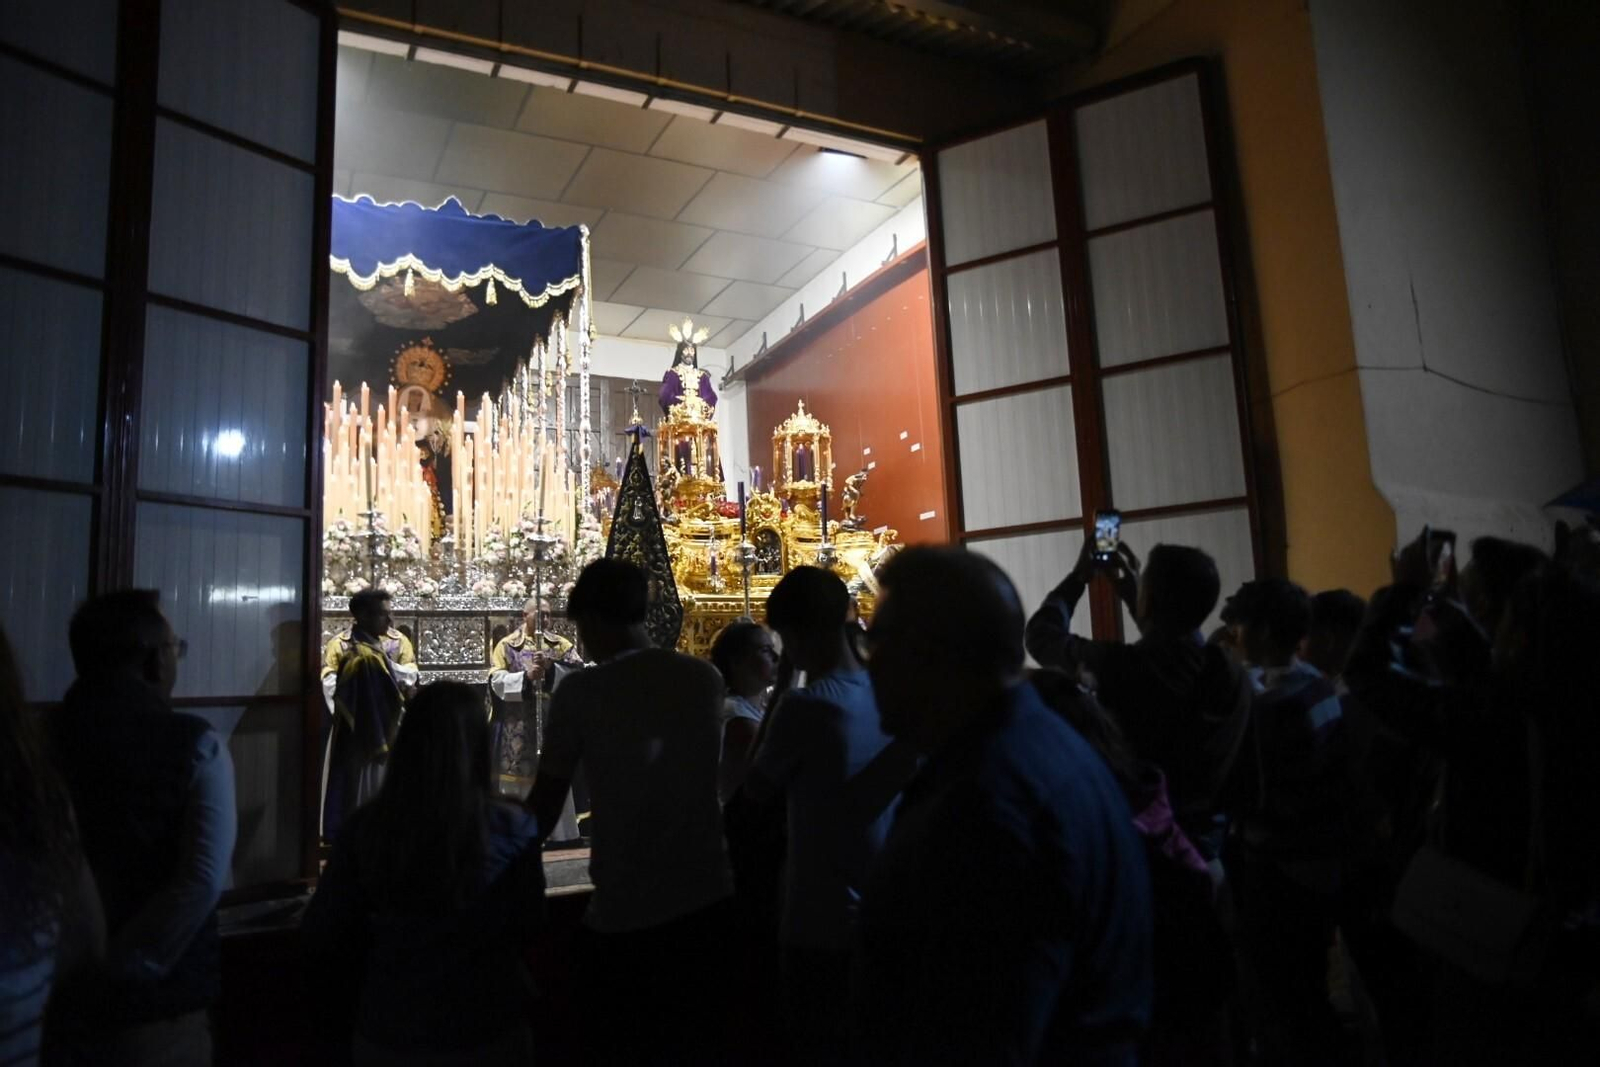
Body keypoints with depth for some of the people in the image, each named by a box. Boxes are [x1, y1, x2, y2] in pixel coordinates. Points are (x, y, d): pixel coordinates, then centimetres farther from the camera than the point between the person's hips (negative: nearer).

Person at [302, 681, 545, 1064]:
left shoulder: (365, 826, -16)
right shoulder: (512, 828, -20)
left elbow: (322, 934, -4)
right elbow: (526, 928, -4)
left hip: (388, 1033, 1)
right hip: (486, 1032, -1)